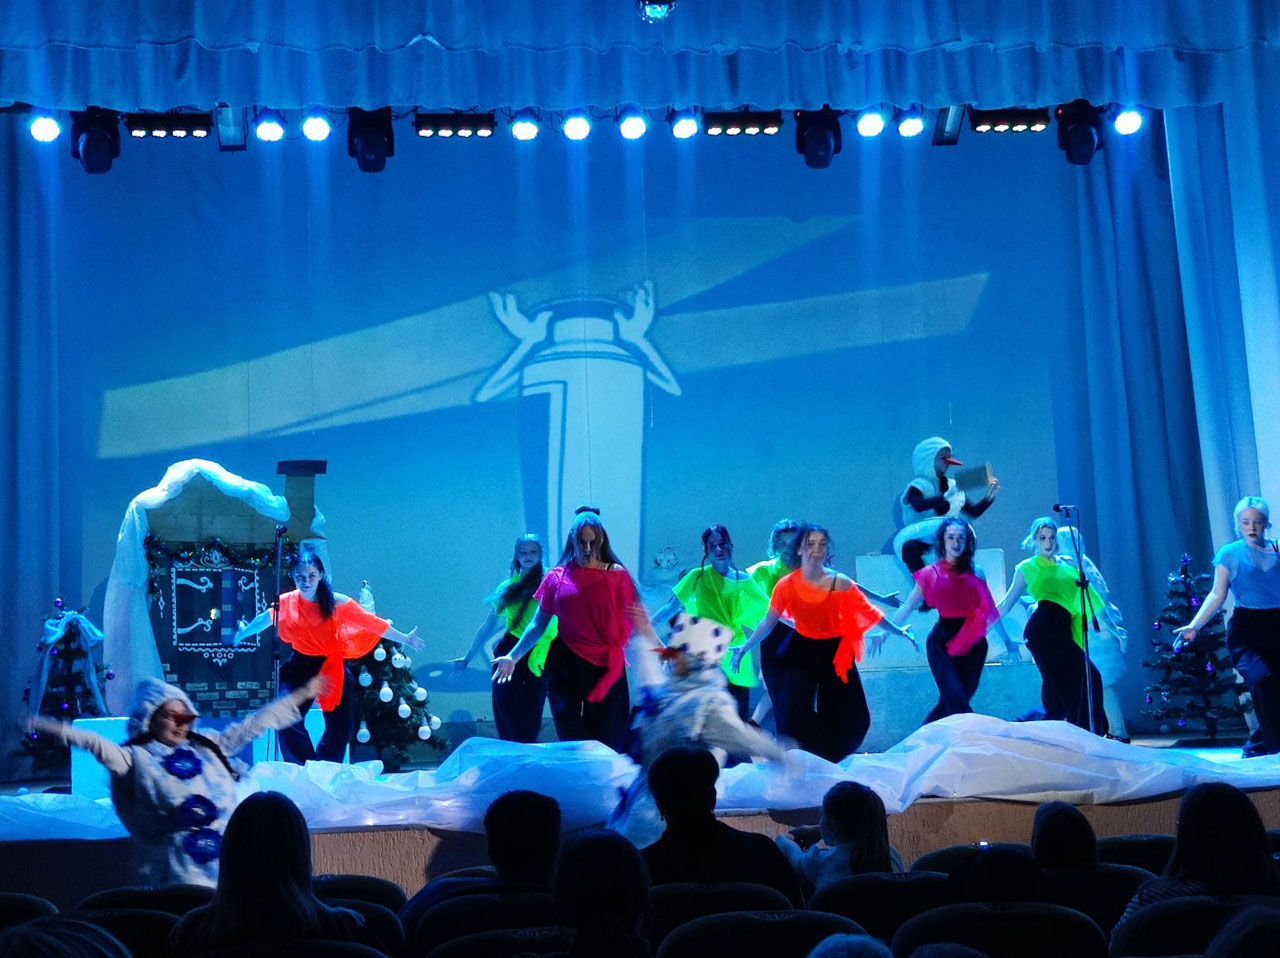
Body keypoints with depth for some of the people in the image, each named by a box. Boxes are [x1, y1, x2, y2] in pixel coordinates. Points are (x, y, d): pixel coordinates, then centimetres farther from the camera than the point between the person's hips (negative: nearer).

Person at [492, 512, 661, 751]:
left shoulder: (616, 575, 3)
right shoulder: (557, 577, 6)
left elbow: (638, 620, 0)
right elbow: (538, 625, 11)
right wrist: (512, 657, 6)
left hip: (605, 667, -1)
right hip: (565, 666, 1)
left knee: (605, 738, 1)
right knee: (570, 740, -1)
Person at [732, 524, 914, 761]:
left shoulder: (840, 583, -14)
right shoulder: (787, 585, -12)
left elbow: (869, 612, -4)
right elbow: (769, 621, -7)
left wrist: (898, 631, 0)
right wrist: (745, 647, -12)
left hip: (835, 653, 0)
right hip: (802, 652, 0)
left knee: (846, 717, 3)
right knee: (793, 713, -9)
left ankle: (829, 764, 28)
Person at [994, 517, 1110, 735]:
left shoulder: (1068, 565, 25)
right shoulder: (1027, 567, 13)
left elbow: (1090, 597, 27)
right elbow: (1007, 603, 16)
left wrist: (1111, 626, 26)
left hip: (1063, 631, 5)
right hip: (1044, 628, -5)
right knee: (1085, 675, -17)